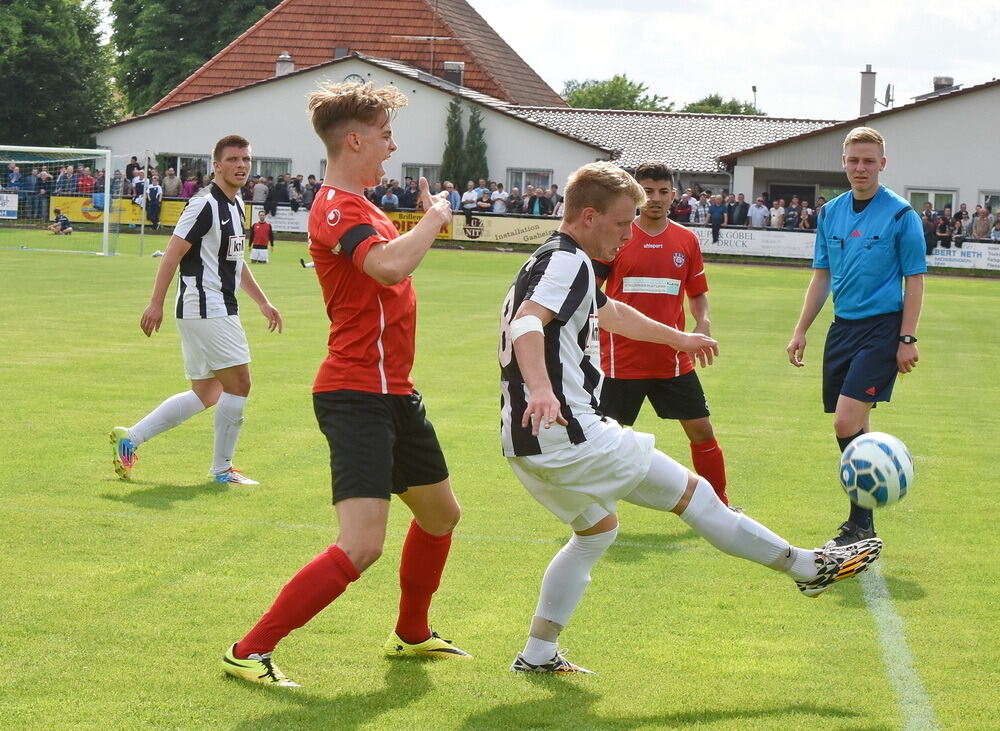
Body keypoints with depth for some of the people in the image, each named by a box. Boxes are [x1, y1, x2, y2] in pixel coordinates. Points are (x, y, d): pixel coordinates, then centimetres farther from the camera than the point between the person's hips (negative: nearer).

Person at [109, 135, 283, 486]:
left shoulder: (236, 206, 16)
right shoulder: (205, 205, -13)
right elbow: (173, 253, -16)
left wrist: (263, 302, 24)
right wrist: (156, 304, -20)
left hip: (220, 310, 10)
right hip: (204, 308, -10)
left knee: (205, 394, 12)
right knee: (238, 382, -7)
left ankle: (130, 438, 16)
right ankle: (222, 468, 5)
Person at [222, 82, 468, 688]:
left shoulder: (359, 205, 16)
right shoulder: (336, 207, -17)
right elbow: (391, 267, -33)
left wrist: (428, 220, 16)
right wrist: (434, 217, -19)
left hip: (393, 390, 11)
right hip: (357, 394, -11)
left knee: (441, 515, 25)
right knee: (362, 547, -19)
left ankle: (411, 635, 44)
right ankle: (250, 651, -10)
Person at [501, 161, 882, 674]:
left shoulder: (549, 262, 21)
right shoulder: (568, 261, -12)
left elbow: (611, 312, 39)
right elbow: (527, 324, -30)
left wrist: (678, 338, 51)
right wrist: (542, 390, -47)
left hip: (527, 442, 11)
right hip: (568, 434, -10)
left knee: (598, 528, 26)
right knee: (691, 493, -1)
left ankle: (537, 654, 22)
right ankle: (808, 567, 7)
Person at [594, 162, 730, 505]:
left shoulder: (686, 240, 5)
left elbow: (697, 293, 16)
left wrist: (702, 322, -2)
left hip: (673, 360, 3)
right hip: (622, 358, -3)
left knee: (702, 431, 5)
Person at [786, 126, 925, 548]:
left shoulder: (901, 214, -6)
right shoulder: (830, 212, 10)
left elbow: (914, 281, -5)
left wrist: (907, 339, -11)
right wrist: (801, 331, 13)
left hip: (881, 327, -6)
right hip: (842, 326, 6)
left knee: (847, 421, -16)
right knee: (853, 426, 9)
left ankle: (860, 525, -10)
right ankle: (861, 522, 18)